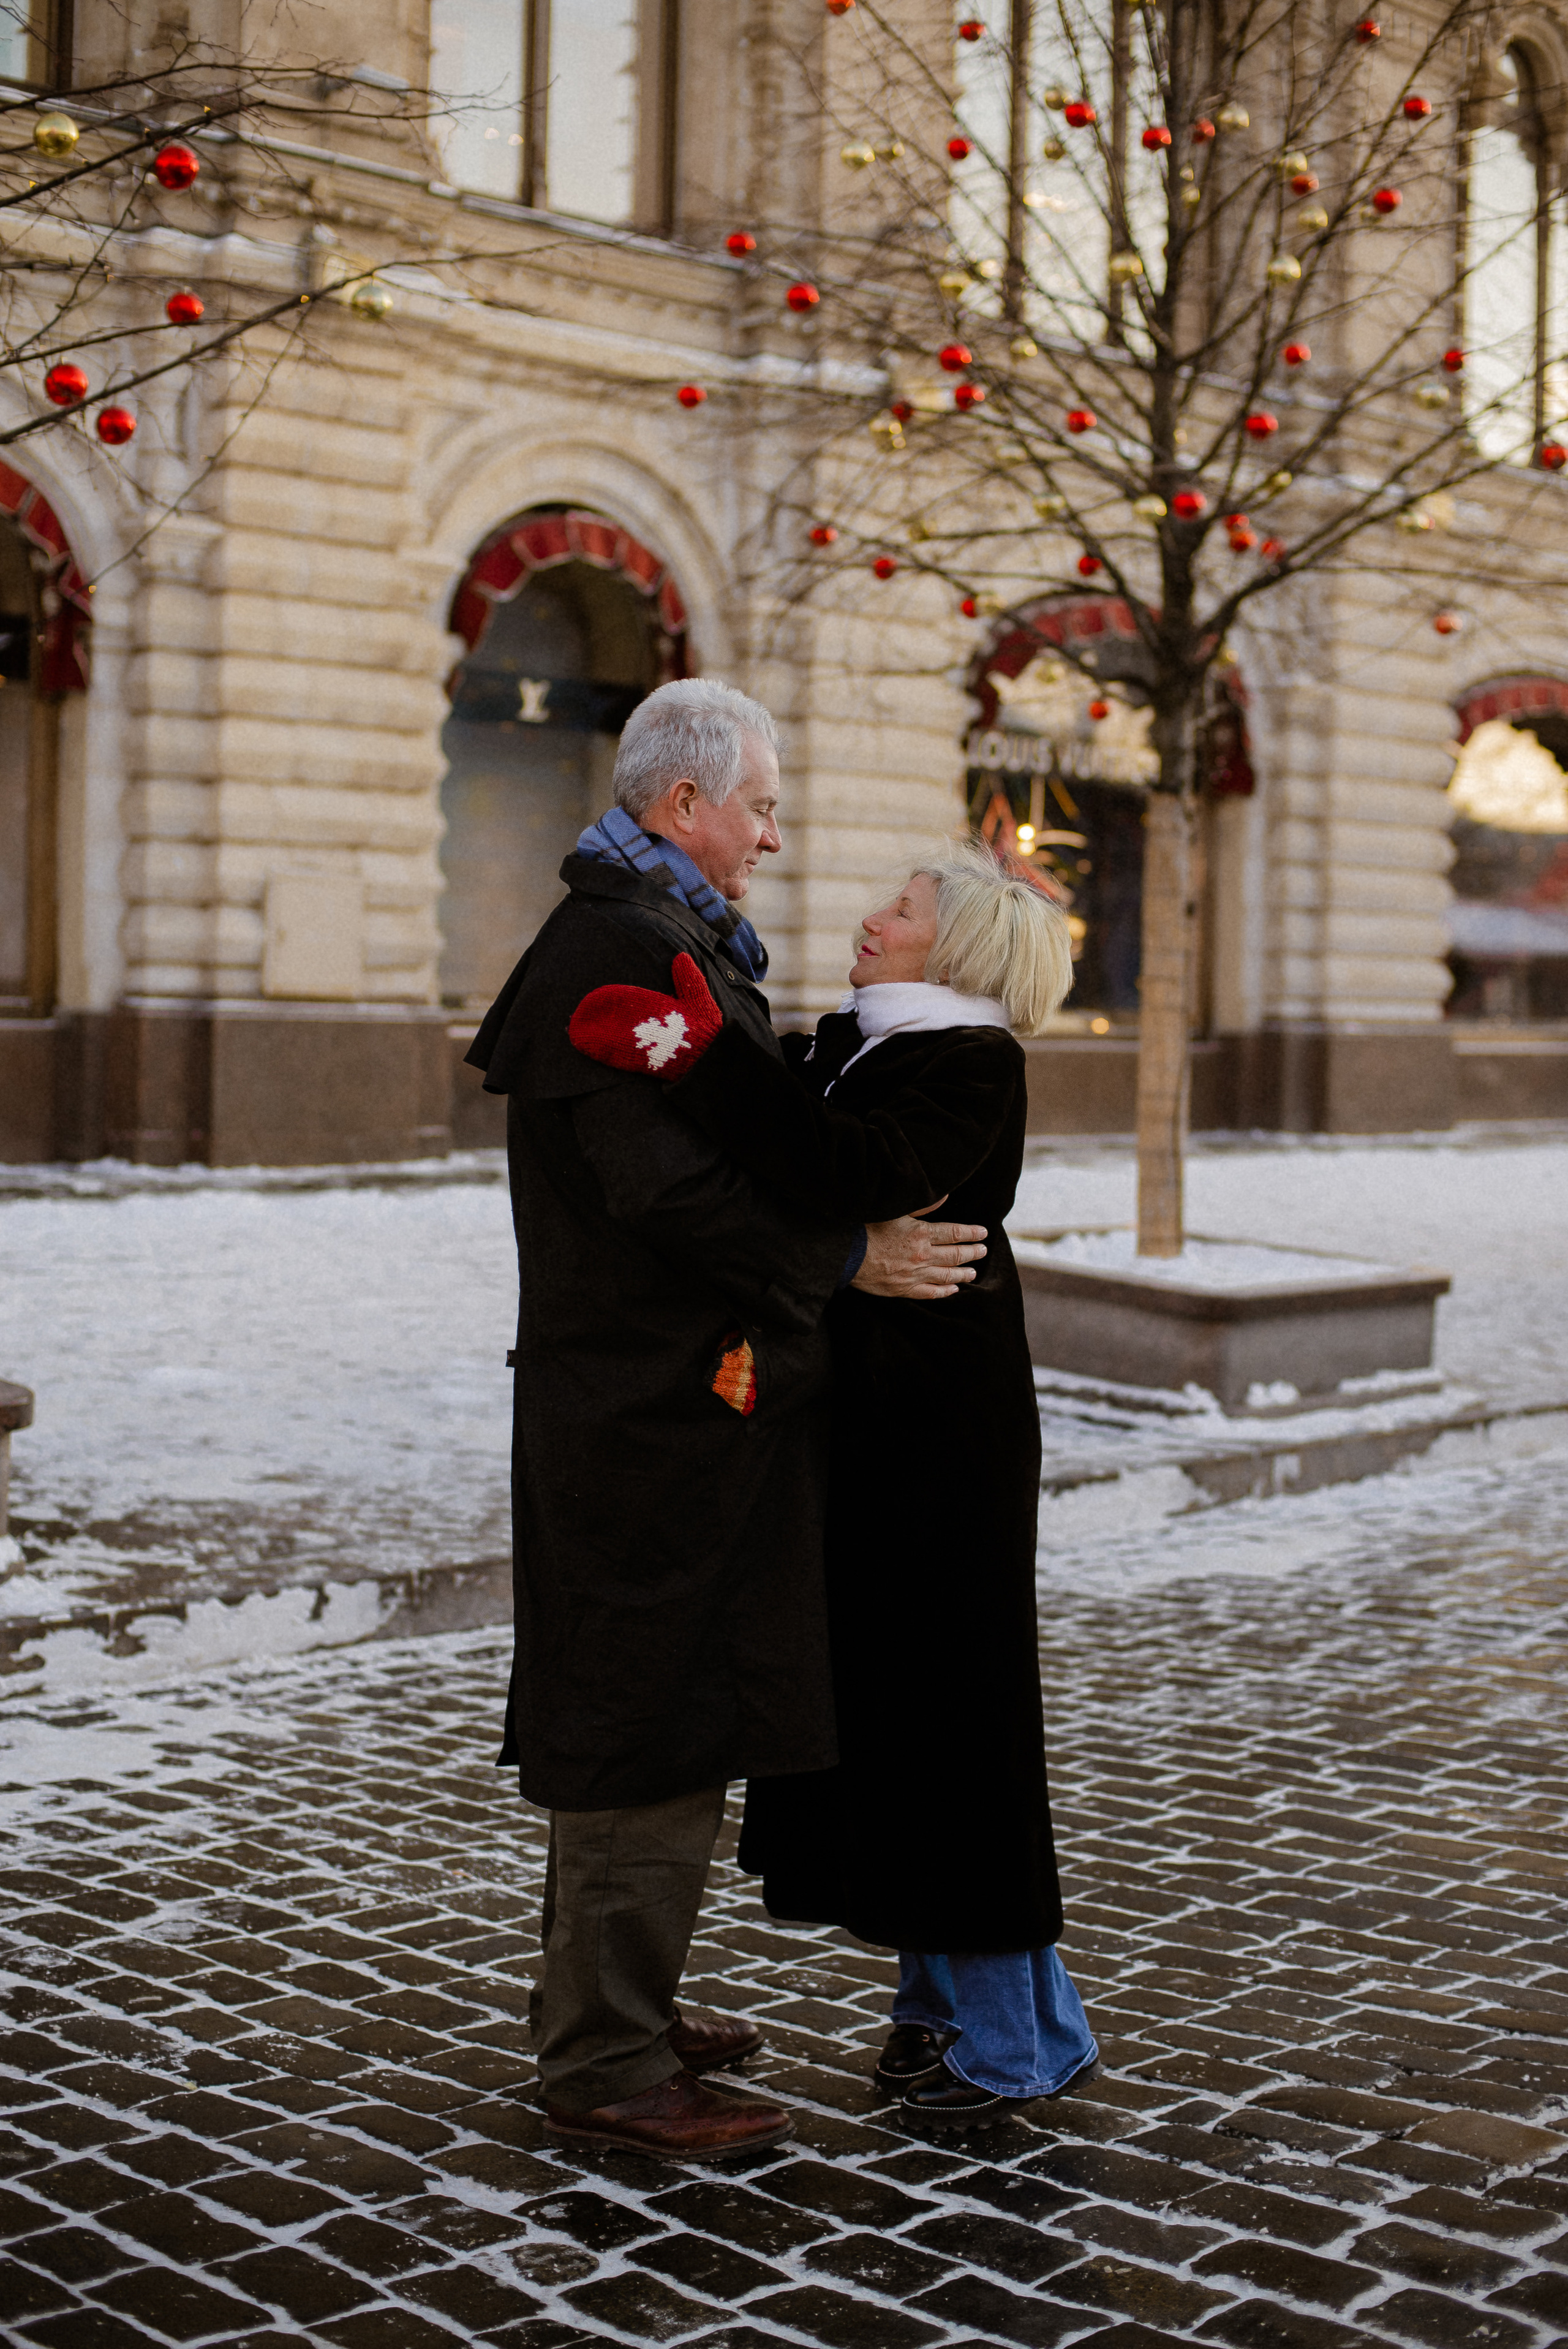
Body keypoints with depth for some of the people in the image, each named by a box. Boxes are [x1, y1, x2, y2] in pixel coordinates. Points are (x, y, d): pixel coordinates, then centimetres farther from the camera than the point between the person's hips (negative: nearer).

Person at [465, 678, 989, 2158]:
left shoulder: (661, 939, 18)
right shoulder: (622, 950, -17)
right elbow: (668, 1184, -25)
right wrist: (845, 1257, -17)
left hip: (662, 1398, 11)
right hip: (658, 1408, -11)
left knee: (644, 1722, 19)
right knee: (651, 1720, -4)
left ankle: (610, 2012, 31)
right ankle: (606, 2066, 6)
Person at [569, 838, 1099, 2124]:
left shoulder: (973, 1066, -14)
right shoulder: (849, 1043, 13)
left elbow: (863, 1173, -32)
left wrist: (699, 1055, -36)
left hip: (931, 1432, -9)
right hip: (852, 1419, 9)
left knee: (939, 1698, -2)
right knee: (867, 1695, 13)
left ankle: (1021, 2031, 10)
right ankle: (946, 1995, 26)